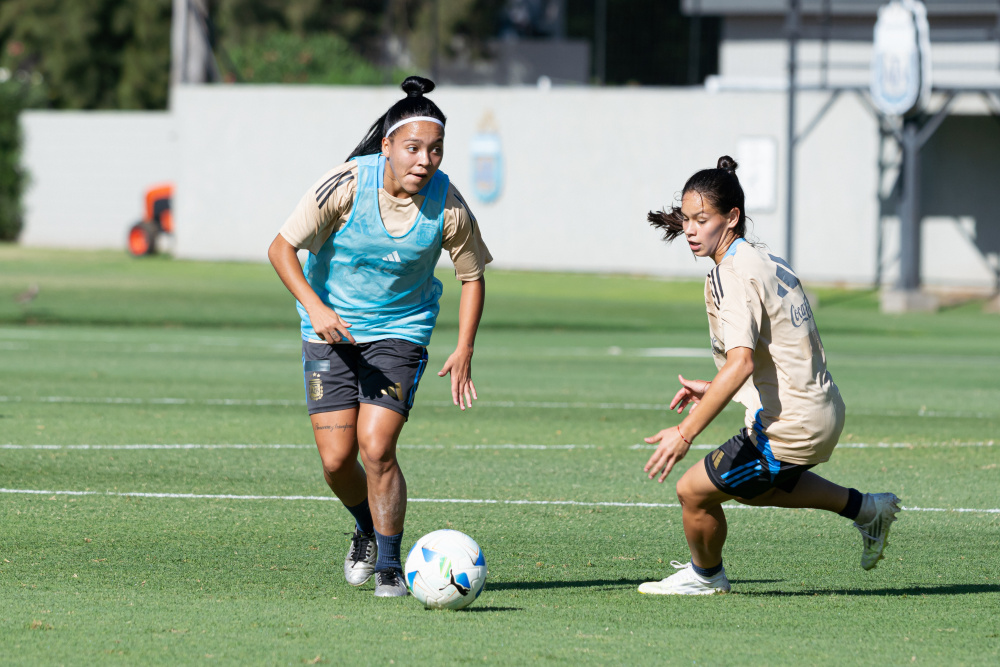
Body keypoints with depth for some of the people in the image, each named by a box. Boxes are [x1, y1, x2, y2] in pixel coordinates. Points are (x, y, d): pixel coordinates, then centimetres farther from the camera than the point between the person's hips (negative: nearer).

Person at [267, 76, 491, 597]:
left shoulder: (447, 205, -15)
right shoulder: (347, 185, -21)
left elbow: (472, 275, 1)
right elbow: (282, 248, -13)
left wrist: (464, 351, -7)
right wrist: (316, 308, -27)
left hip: (400, 331, 0)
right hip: (332, 328, 0)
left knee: (376, 449, -16)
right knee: (336, 459, -3)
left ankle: (389, 566, 0)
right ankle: (366, 530, 30)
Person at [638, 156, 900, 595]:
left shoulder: (734, 274, -19)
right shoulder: (767, 262, 11)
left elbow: (741, 362, -32)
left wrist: (686, 432, -35)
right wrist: (714, 389, 22)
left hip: (791, 428, -10)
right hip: (825, 411, 10)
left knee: (694, 491, -2)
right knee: (752, 485, 34)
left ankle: (705, 575, 24)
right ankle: (864, 508, 37)